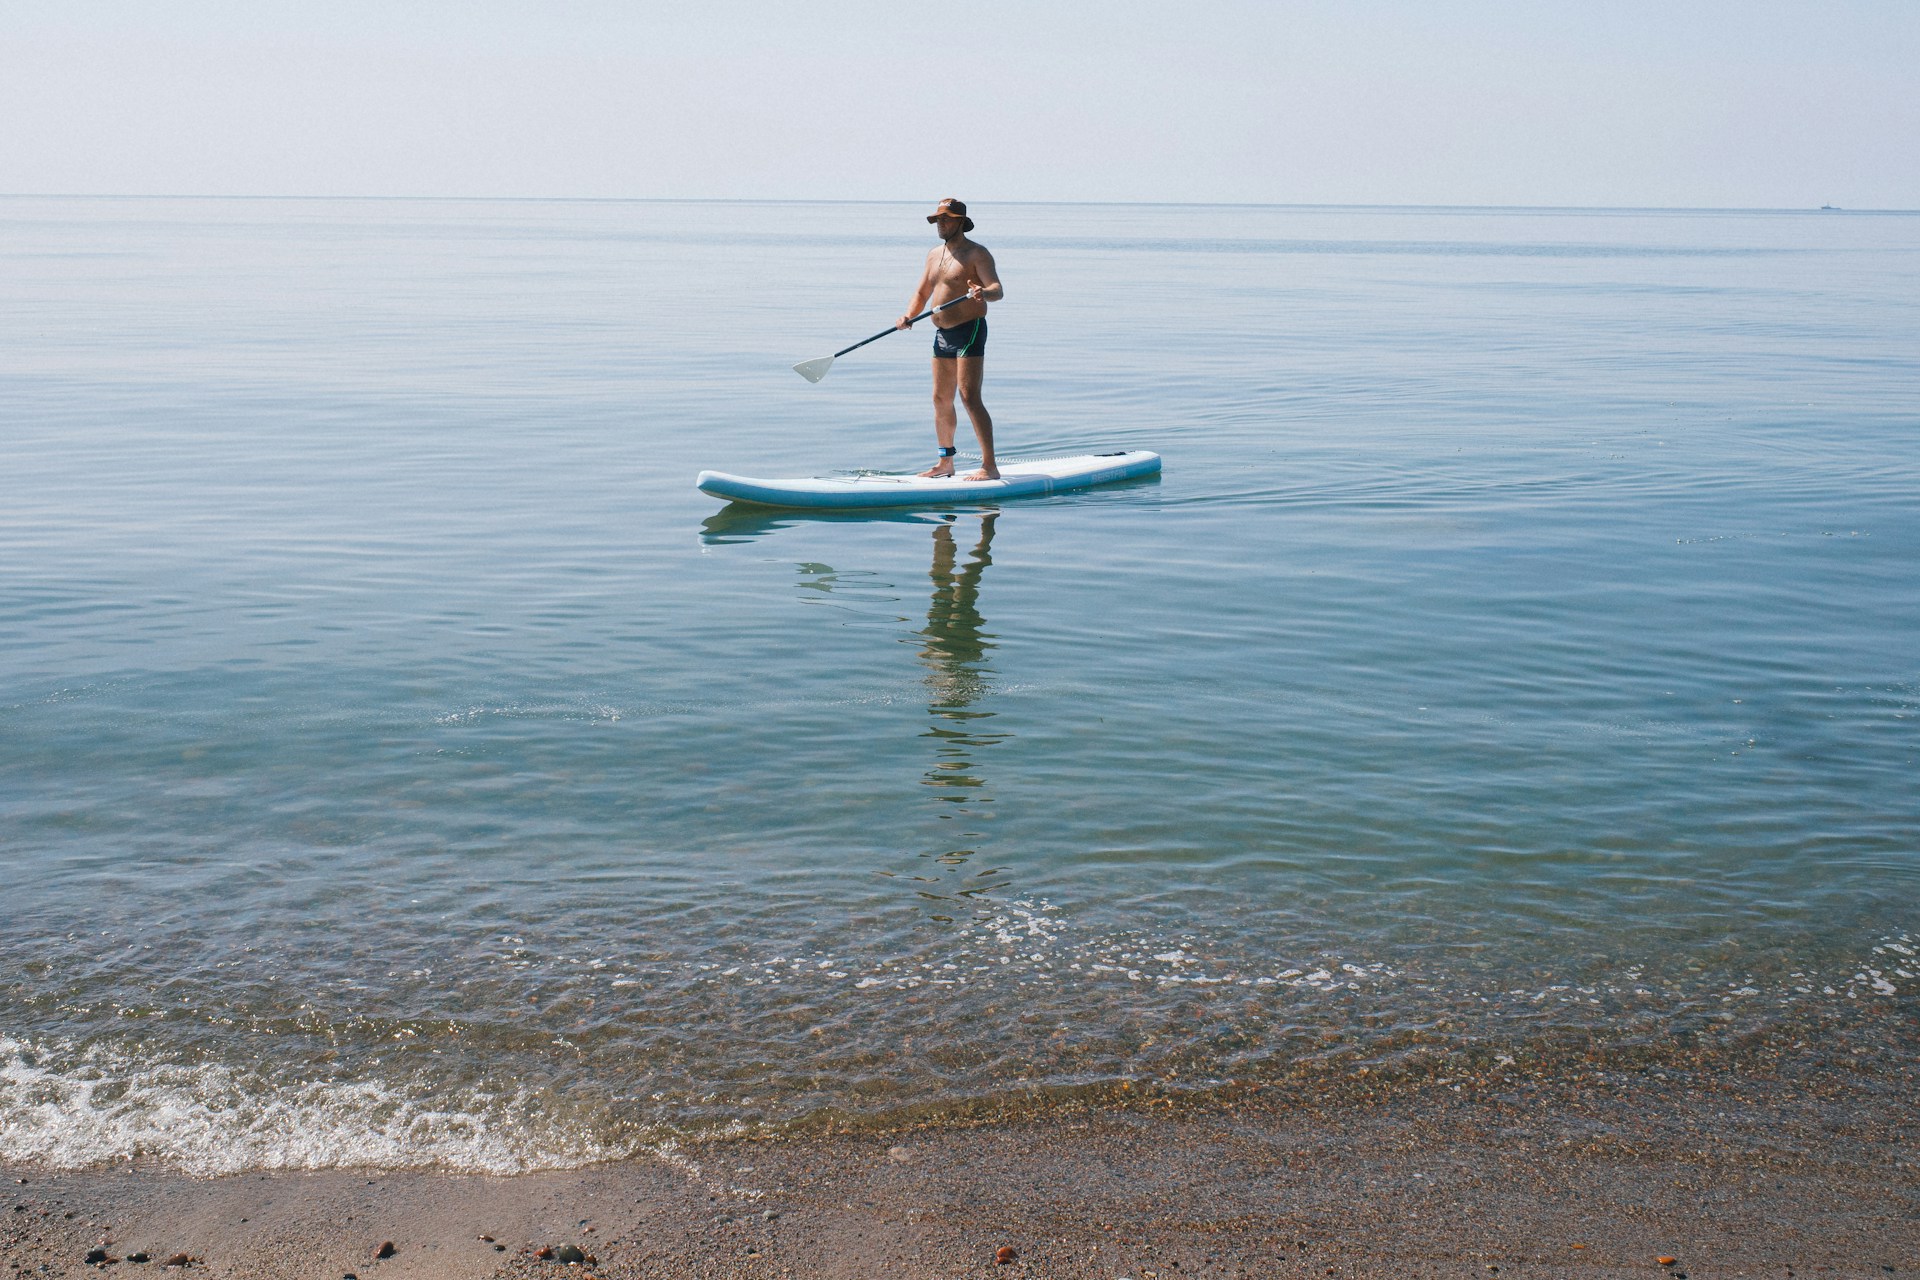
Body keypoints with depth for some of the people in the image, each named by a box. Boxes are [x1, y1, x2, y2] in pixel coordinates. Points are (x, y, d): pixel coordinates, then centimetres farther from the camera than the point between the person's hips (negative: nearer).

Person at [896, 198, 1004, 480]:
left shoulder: (977, 254, -9)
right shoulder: (934, 255, 15)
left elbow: (998, 290, -20)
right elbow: (922, 294, 19)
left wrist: (984, 293, -44)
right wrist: (908, 315, -1)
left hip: (969, 332, -8)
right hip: (942, 335, 8)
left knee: (970, 398, -15)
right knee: (941, 399, 11)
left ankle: (989, 466, -15)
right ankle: (945, 463, 23)